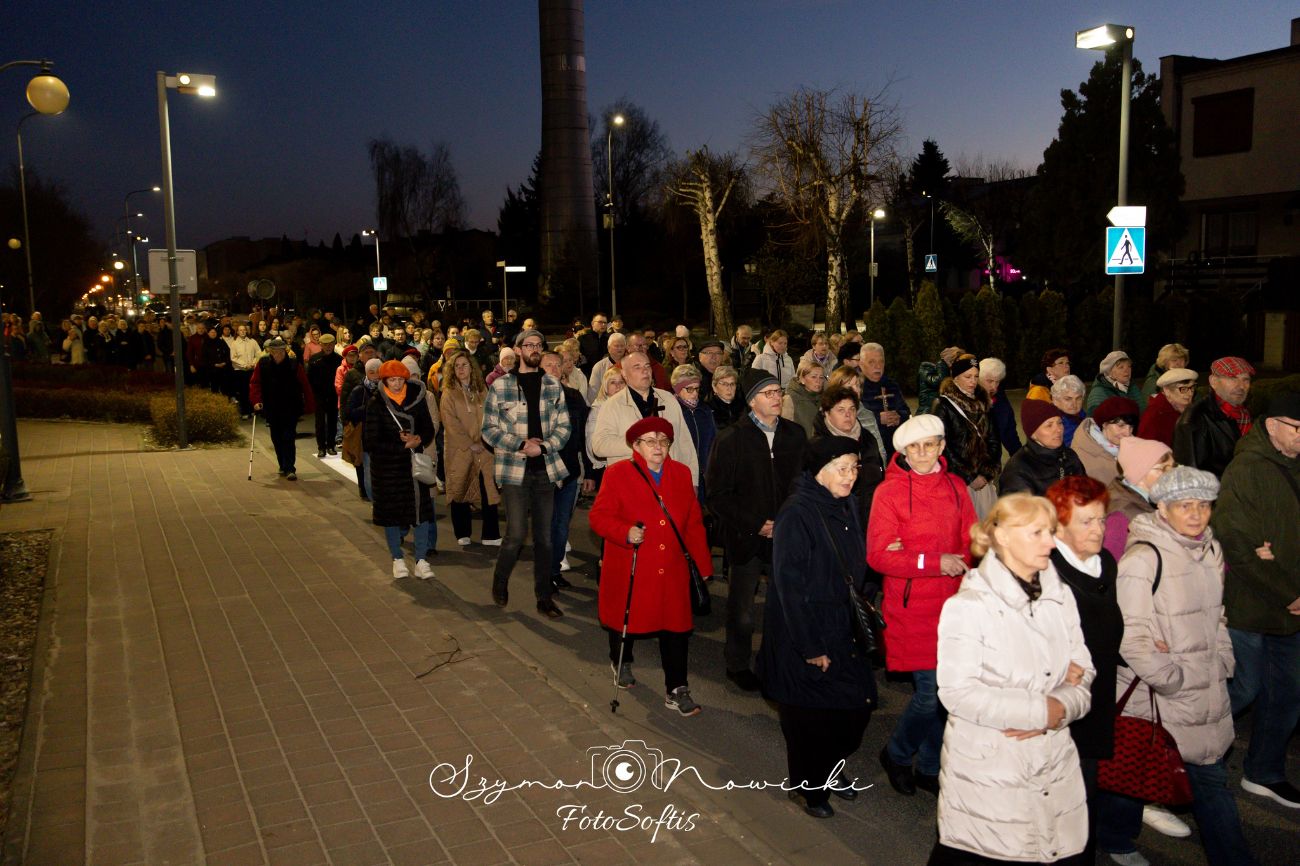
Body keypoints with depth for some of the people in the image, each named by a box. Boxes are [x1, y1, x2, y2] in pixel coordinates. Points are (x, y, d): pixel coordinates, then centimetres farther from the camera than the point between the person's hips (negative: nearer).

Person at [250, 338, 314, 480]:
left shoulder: (294, 365, -8)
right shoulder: (263, 364, -2)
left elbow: (305, 386, -5)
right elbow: (255, 383, 1)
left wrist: (310, 405, -5)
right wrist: (256, 400, -11)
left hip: (291, 408, -3)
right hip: (272, 409, 4)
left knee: (288, 438, -10)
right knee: (276, 438, 12)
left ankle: (290, 469, -9)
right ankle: (283, 467, 26)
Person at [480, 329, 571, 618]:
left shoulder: (553, 387, 8)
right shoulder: (501, 386, -1)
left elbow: (563, 427, 8)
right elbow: (489, 429, -1)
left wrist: (543, 447, -10)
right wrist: (521, 445, -13)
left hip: (546, 468, 3)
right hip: (514, 470, -3)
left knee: (544, 536, 7)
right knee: (516, 534, -7)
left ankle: (544, 597, 17)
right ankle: (500, 581, 21)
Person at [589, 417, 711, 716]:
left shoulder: (682, 474, 5)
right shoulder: (618, 474, -7)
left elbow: (694, 523, 9)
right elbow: (598, 516, -9)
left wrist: (704, 565, 8)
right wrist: (626, 532, -26)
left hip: (671, 571, 3)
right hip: (629, 570, -2)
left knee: (676, 627, 1)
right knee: (625, 619, 16)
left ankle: (676, 690, 13)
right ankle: (621, 662, 47)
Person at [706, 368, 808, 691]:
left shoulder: (795, 435, 6)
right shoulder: (731, 439, -7)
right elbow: (717, 495, -7)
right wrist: (756, 524, -12)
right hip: (746, 539, -3)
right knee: (742, 608, 10)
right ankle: (737, 664, 30)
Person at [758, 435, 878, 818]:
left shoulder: (848, 506, 4)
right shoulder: (796, 514, -20)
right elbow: (789, 584, -21)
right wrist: (809, 646, -19)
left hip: (844, 629, 7)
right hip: (804, 634, -7)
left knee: (858, 704, 11)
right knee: (811, 713, 6)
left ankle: (830, 769, 37)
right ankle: (807, 786, 30)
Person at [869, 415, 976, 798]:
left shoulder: (955, 486, 8)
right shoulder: (889, 491, -6)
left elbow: (972, 542, 10)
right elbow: (878, 555, -11)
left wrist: (960, 561, -12)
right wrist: (935, 562, -20)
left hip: (951, 602, 5)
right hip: (911, 607, -4)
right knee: (931, 691, -7)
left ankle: (931, 767, 28)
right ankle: (896, 753, 21)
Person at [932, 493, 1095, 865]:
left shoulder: (1060, 597, 7)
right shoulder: (969, 606, -12)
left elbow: (1084, 673, 7)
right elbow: (957, 691, -18)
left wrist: (1060, 710, -13)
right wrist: (1040, 709, -16)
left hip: (1056, 769, 5)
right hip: (987, 773, -5)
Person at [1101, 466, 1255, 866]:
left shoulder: (1210, 551, 8)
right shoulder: (1144, 557, -18)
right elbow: (1131, 634, -21)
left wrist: (1222, 662, 10)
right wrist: (1170, 678, -16)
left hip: (1207, 694, 7)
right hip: (1153, 697, -6)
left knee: (1211, 778, 12)